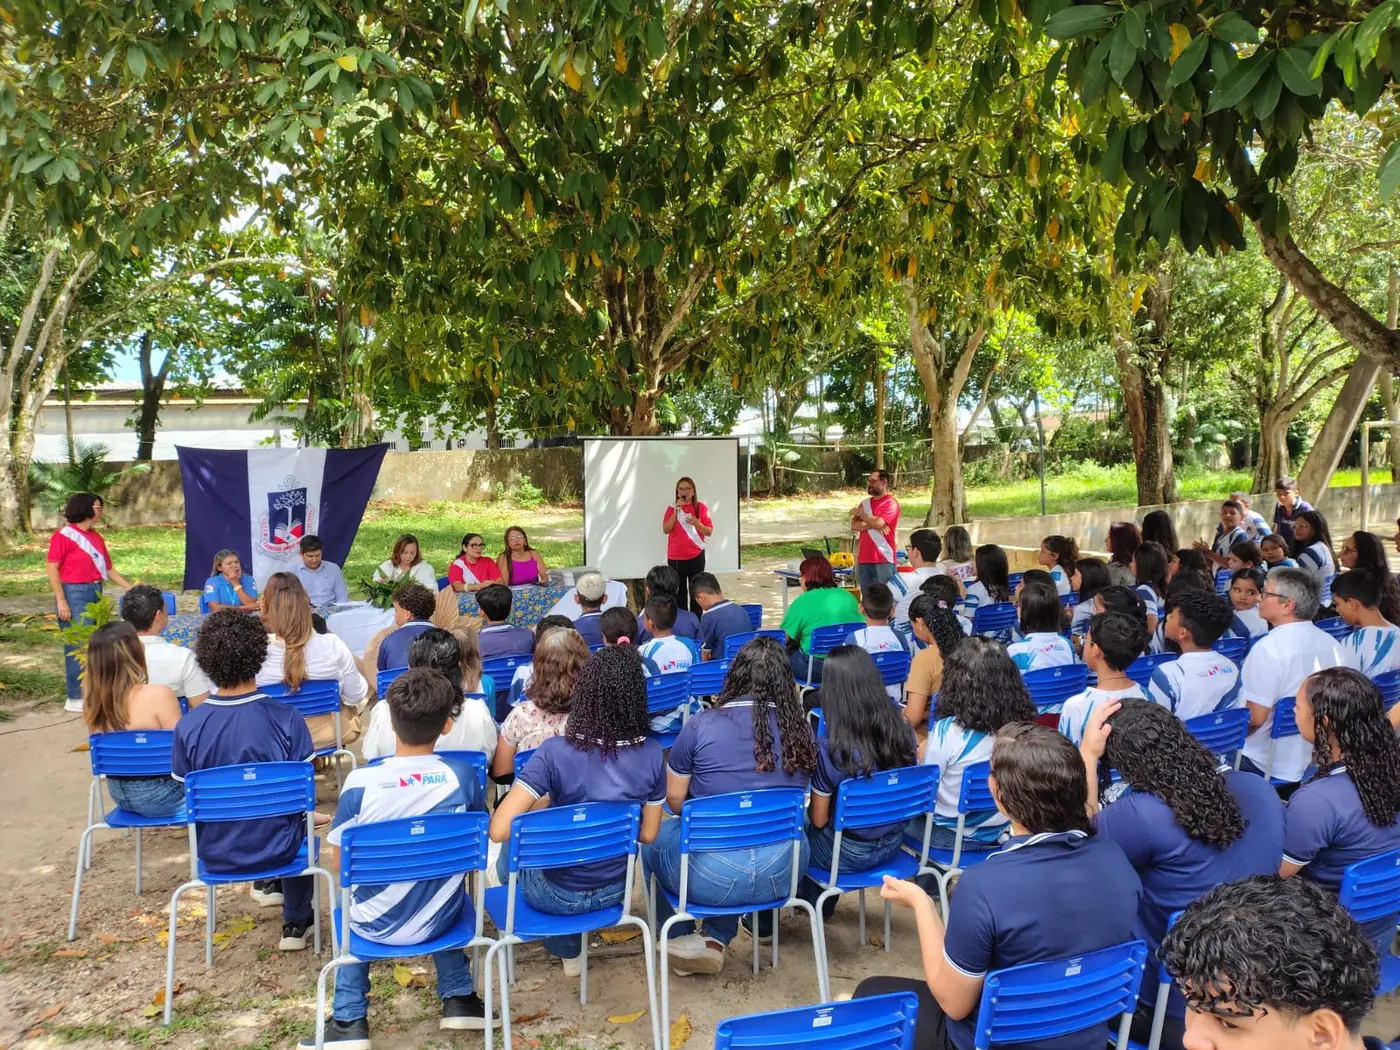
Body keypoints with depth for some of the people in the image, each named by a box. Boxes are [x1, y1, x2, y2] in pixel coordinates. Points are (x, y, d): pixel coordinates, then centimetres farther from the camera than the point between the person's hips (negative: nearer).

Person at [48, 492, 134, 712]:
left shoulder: (96, 537, 12)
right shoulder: (64, 535, -8)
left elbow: (108, 569, 17)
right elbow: (51, 568, -10)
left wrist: (131, 589, 11)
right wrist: (61, 600, -16)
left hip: (95, 594, 7)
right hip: (74, 594, -7)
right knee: (77, 646, -6)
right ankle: (74, 698, 1)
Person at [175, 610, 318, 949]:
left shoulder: (188, 726, -15)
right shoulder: (286, 718, -20)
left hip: (215, 854, 2)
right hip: (278, 850, -2)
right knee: (301, 819, 33)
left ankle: (266, 884, 39)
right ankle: (296, 922, 33)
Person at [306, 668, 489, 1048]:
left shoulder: (360, 782, -19)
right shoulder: (461, 775, -14)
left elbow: (337, 865, -8)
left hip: (376, 925, -1)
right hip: (440, 921, 2)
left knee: (347, 904, 32)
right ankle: (458, 998, 30)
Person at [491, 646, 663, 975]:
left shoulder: (555, 752, -27)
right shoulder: (651, 754, -16)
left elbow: (498, 830, -29)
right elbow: (648, 835, -4)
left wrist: (540, 804, -11)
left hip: (556, 895, -3)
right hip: (614, 891, 3)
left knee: (510, 851, 30)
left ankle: (567, 949, 40)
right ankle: (566, 949, 38)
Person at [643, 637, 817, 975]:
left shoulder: (701, 725, -9)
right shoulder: (801, 730, -1)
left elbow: (674, 800, 3)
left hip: (713, 877, -3)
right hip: (783, 874, 3)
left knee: (654, 833, 24)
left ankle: (677, 936, 33)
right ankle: (715, 939, 24)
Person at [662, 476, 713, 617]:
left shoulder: (701, 508, 1)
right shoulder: (672, 508, 5)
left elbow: (709, 532, 0)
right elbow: (666, 529, -6)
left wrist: (697, 523, -18)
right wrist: (676, 511, -12)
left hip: (696, 556, -1)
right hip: (675, 557, 1)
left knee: (695, 591, -1)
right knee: (679, 591, 2)